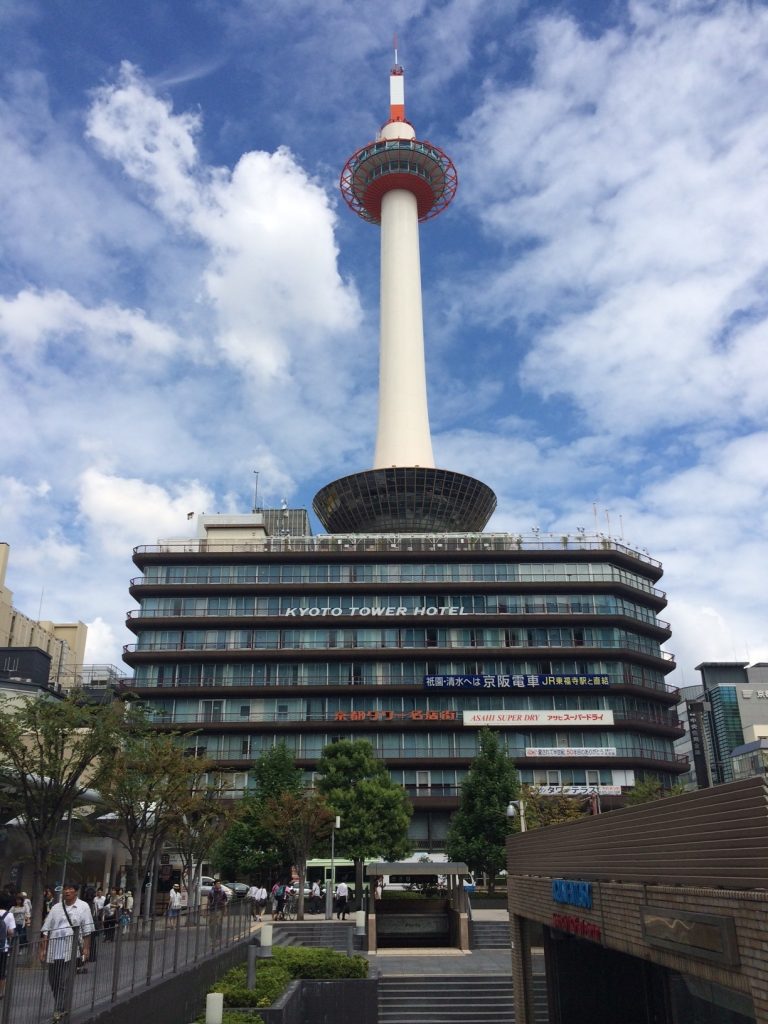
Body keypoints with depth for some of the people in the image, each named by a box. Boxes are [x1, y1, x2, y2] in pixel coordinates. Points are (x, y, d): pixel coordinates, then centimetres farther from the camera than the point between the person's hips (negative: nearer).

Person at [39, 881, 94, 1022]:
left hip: (71, 949, -4)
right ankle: (61, 1008, 30)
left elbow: (87, 931, 0)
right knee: (53, 981, 12)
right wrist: (43, 949, 7)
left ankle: (60, 1011, 1)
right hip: (54, 949, 4)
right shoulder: (56, 908, 10)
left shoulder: (83, 906, 0)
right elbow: (46, 930, 11)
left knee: (66, 982, -8)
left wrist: (86, 948, -4)